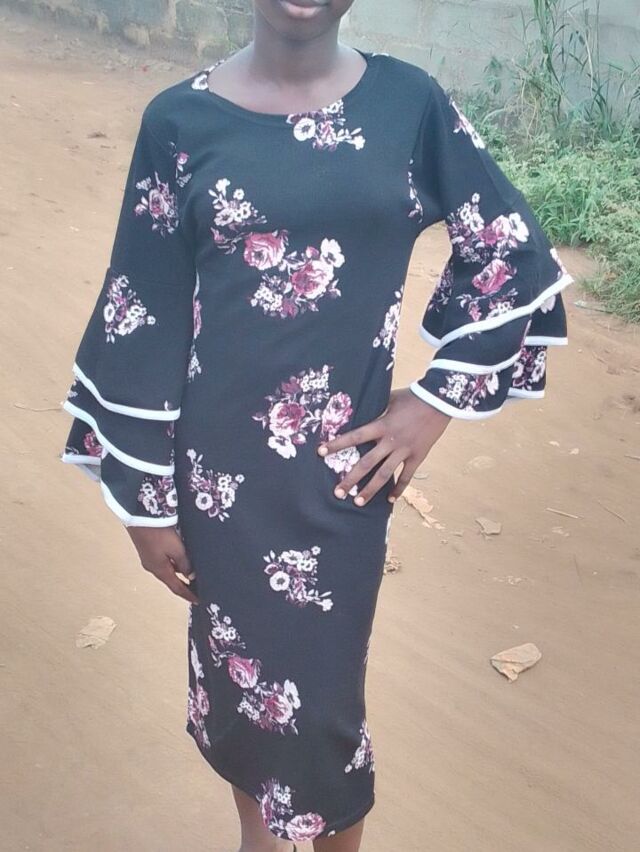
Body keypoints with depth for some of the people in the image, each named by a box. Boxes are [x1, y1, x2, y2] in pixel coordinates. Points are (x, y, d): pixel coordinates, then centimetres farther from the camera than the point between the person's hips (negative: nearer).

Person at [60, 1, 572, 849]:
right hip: (219, 456, 1)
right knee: (237, 658, 17)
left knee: (322, 681, 10)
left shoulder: (407, 101, -3)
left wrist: (440, 398, -2)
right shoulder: (181, 118, -5)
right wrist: (146, 493, -1)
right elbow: (142, 316, -3)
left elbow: (511, 252, 4)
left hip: (345, 457, 0)